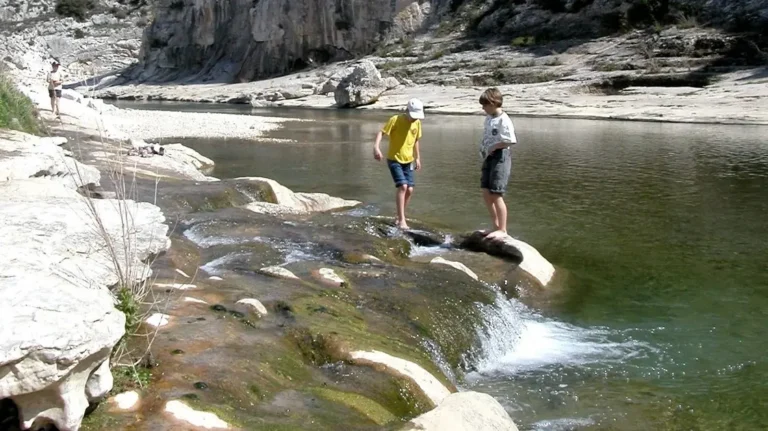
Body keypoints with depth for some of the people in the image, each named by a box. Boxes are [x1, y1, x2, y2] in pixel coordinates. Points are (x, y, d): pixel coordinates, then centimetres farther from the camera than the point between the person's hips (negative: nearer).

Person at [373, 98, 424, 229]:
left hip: (408, 161, 6)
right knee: (402, 186, -19)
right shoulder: (395, 120, -17)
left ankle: (399, 217, 20)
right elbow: (381, 132, -23)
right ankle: (402, 220, -15)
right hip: (394, 160, -6)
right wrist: (376, 147, -39)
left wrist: (417, 158, 15)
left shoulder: (417, 123, 0)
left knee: (410, 190, 1)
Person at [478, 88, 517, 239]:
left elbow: (510, 141, -26)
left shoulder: (503, 120, -16)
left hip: (500, 157, -9)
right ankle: (496, 226, 23)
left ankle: (502, 230, 3)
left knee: (496, 195, -7)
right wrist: (484, 151, 4)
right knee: (486, 194, 11)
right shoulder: (489, 118, 12)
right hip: (489, 157, 9)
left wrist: (494, 147, -17)